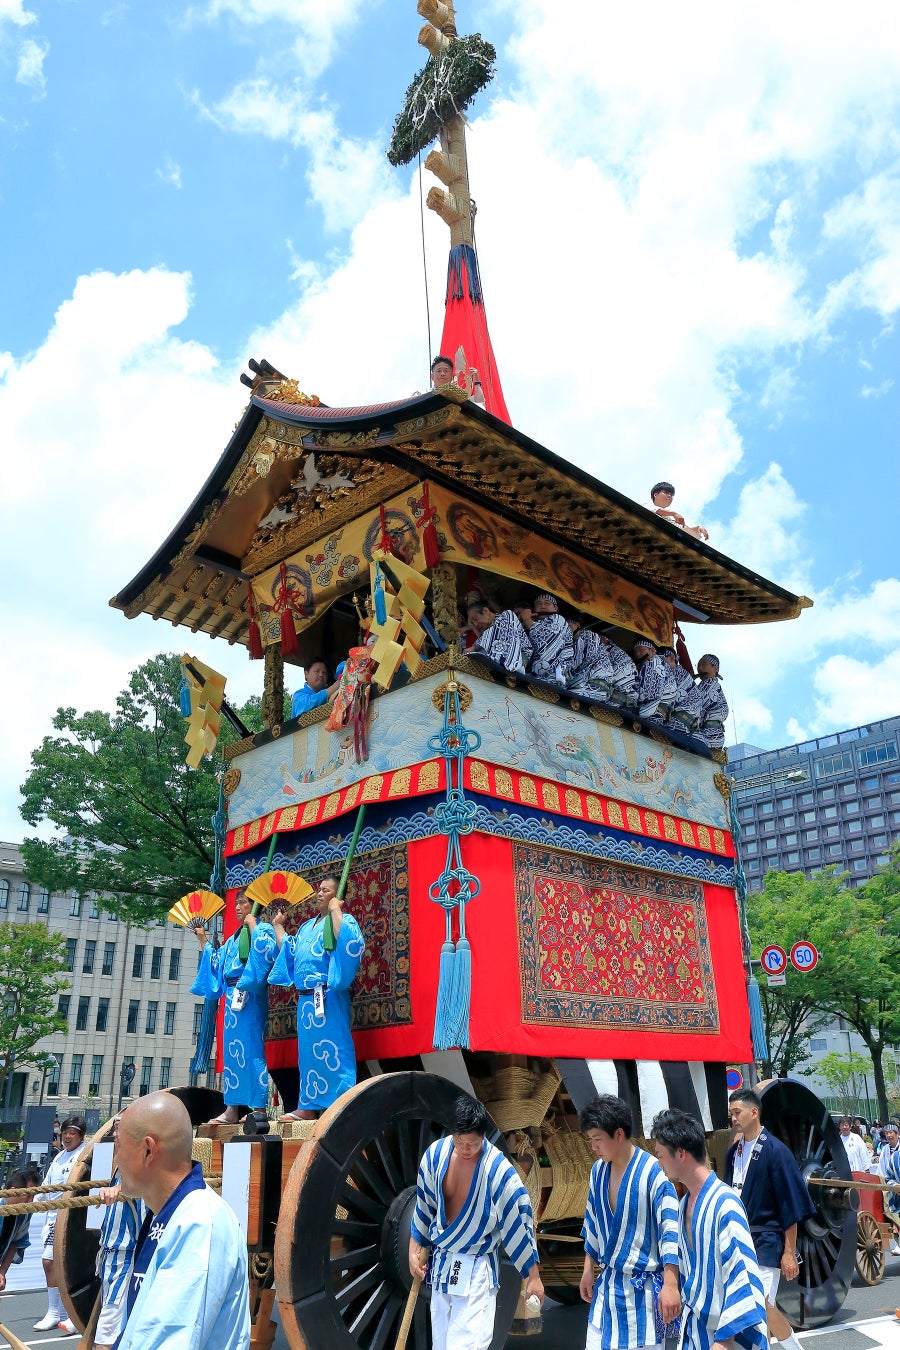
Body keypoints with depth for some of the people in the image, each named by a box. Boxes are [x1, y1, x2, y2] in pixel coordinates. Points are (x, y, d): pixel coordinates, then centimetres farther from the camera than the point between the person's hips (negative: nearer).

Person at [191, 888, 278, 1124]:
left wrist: (252, 926, -12)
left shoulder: (263, 930, 1)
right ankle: (232, 1109, 10)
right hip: (232, 996, 8)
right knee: (231, 1049, 7)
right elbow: (216, 963, 27)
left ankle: (258, 1108, -7)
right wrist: (203, 941, 26)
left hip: (251, 996, -8)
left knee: (251, 1048, -9)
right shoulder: (233, 938, 23)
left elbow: (266, 951, -19)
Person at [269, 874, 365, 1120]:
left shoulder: (344, 920, -3)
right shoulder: (307, 926, 21)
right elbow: (288, 951, 31)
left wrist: (335, 910, -21)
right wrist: (278, 926, 31)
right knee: (309, 1052, 11)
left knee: (331, 1051, -9)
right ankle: (308, 1106, 18)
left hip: (328, 998, -8)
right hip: (306, 998, 8)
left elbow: (348, 943, -26)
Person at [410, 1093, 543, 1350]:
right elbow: (423, 1206, 8)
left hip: (476, 1271, -5)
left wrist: (533, 1276, -7)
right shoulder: (436, 1153, -8)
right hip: (440, 1263, 5)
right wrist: (414, 1250, 11)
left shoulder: (499, 1170, -20)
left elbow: (518, 1221, -12)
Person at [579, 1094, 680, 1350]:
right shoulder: (599, 1170, 1)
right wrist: (588, 1270, 15)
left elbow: (670, 1230, -20)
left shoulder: (653, 1172, -19)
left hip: (643, 1288, -6)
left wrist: (670, 1284, -25)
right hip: (608, 1283, 6)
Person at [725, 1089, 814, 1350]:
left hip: (765, 1243, -7)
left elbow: (792, 1208, -12)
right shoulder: (734, 1152, 7)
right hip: (739, 1241, 7)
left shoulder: (775, 1150, -13)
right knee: (766, 1309, 13)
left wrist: (789, 1252, -13)